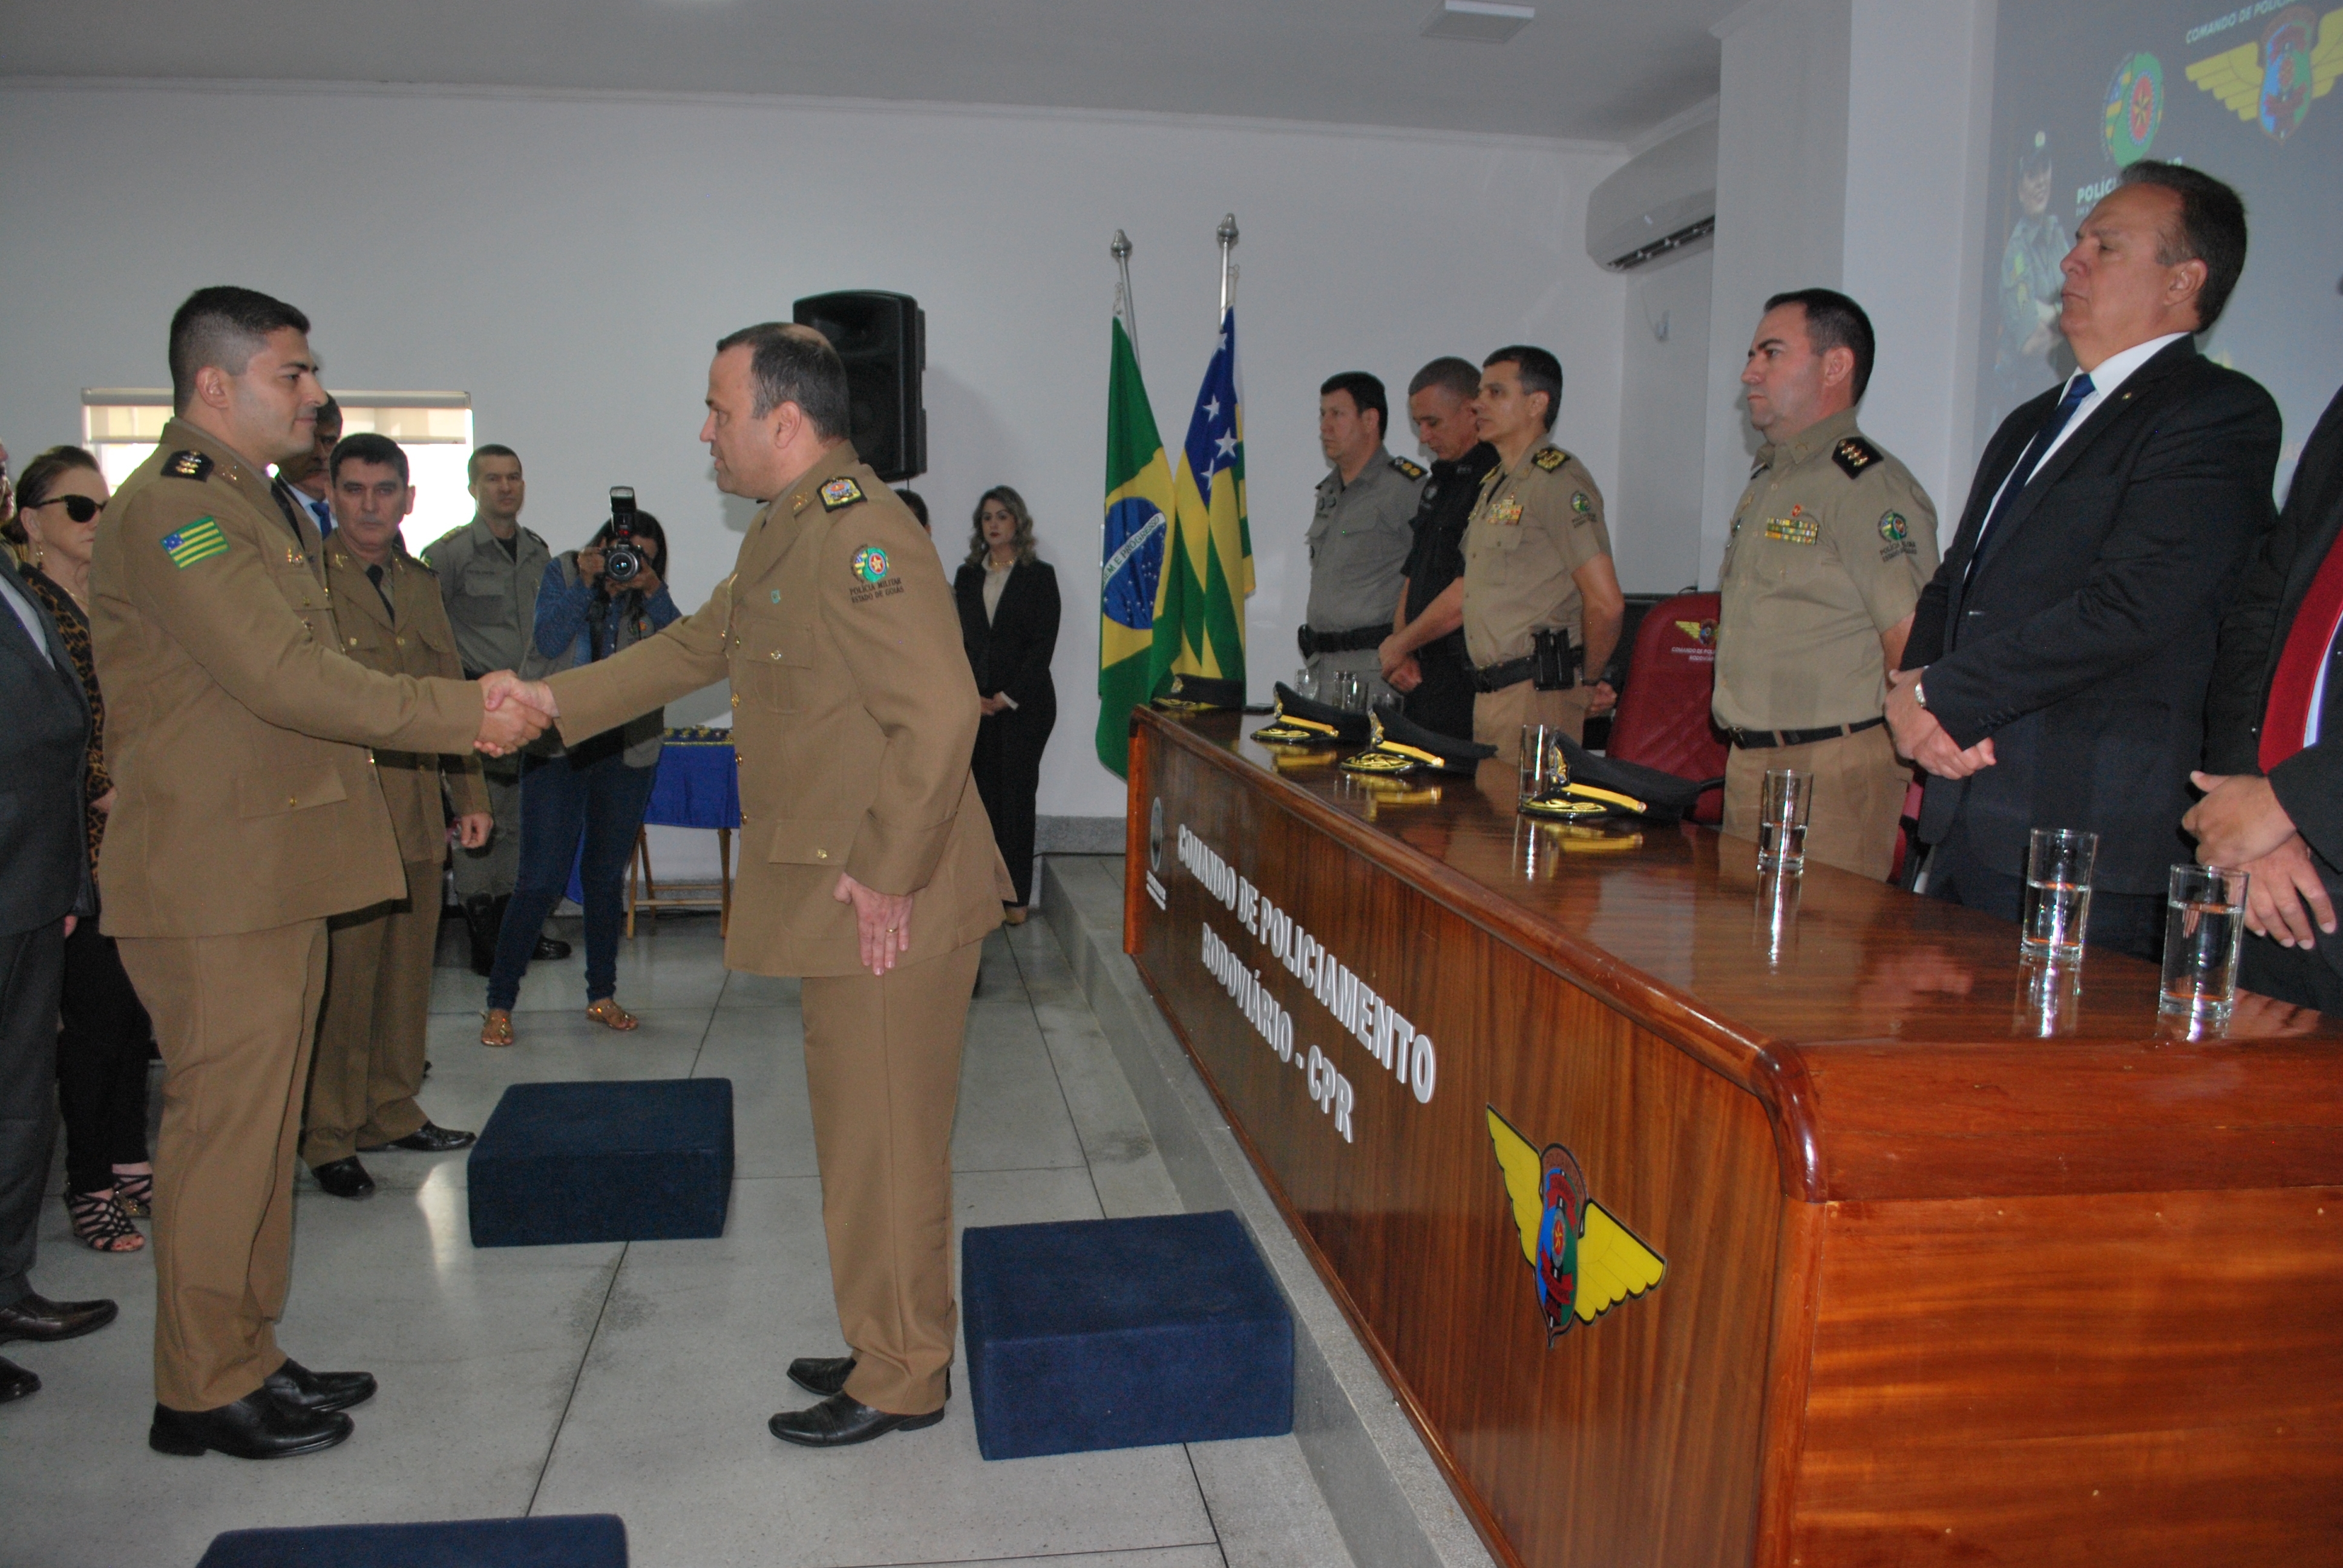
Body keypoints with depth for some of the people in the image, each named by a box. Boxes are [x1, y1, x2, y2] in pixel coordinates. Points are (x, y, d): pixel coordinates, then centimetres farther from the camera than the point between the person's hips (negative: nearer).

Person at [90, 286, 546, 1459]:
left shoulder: (261, 505, 19)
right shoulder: (170, 509, -14)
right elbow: (286, 677, -22)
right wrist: (464, 716, -19)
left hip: (277, 871, 10)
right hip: (213, 884, -10)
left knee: (260, 1123, 15)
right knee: (224, 1124, -1)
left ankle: (248, 1356, 27)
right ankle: (202, 1392, 13)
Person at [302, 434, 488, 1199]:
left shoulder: (421, 584, 16)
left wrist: (471, 795, 18)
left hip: (418, 814, 6)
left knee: (408, 972, 11)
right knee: (342, 978, -2)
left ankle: (393, 1113, 24)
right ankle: (329, 1136, 11)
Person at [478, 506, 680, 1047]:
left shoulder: (652, 596, 6)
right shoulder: (563, 573, 2)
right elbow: (549, 643, -11)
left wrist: (651, 591, -19)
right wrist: (586, 582, -16)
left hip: (627, 749, 2)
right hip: (558, 744, -2)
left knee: (607, 876, 9)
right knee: (541, 880, -6)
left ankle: (602, 996, 22)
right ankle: (499, 1004, 5)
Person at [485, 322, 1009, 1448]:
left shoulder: (861, 537, -20)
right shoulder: (784, 533, 15)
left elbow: (940, 711, -28)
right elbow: (698, 647, 25)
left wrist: (887, 874, -22)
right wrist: (551, 701, 21)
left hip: (887, 906, -10)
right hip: (834, 900, 10)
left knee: (883, 1144, 3)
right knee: (860, 1135, 20)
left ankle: (901, 1382, 20)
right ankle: (888, 1345, 35)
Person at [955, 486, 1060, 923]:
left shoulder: (1039, 576, 1)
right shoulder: (967, 576, 12)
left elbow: (1043, 645, -5)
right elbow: (959, 639, 10)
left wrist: (1008, 697, -10)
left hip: (1025, 703, -3)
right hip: (977, 703, 3)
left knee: (1017, 794, -4)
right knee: (985, 794, 2)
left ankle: (1017, 896, 1)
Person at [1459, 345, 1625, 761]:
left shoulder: (1557, 480, -11)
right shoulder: (1495, 482, 18)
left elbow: (1606, 603, -16)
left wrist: (1584, 684, -3)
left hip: (1535, 696, -9)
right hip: (1490, 692, 9)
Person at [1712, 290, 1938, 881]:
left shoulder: (1869, 486, -13)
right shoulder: (1766, 482, 17)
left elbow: (1913, 649, -18)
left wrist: (1892, 767, -13)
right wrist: (1744, 749, 19)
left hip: (1833, 774, -9)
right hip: (1748, 765, 9)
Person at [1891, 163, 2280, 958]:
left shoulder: (2221, 415, -7)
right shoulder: (2032, 424, 22)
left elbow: (2126, 608, -19)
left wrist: (1940, 697, -13)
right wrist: (1919, 686, -2)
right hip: (1966, 828, 8)